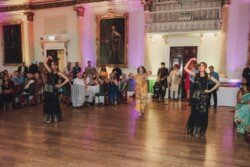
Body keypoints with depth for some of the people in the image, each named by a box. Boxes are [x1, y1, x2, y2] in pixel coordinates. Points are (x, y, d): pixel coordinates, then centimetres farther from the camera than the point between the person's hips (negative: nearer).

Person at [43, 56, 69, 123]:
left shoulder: (58, 73, 0)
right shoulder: (50, 71, 9)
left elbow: (67, 79, -6)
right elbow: (45, 63, 3)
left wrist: (60, 85, -6)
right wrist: (48, 57, 4)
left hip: (54, 90, -3)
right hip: (47, 89, 3)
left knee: (54, 104, 3)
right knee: (47, 104, 5)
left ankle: (56, 118, 17)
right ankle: (48, 118, 16)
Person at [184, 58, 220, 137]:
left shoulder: (208, 76, -2)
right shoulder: (196, 75, 1)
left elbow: (218, 83, 1)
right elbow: (186, 68, -6)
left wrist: (210, 90, -3)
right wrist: (190, 60, -11)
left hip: (204, 97, 0)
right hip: (196, 96, 1)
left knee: (202, 115, 6)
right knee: (194, 114, 9)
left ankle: (200, 131, 22)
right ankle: (193, 129, 26)